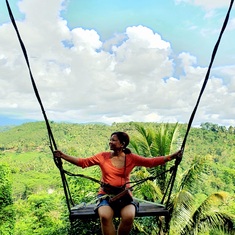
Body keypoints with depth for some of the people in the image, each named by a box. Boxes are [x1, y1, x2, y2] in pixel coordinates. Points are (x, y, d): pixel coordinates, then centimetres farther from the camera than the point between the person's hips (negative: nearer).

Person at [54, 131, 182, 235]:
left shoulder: (131, 158, 1)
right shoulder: (103, 156, 2)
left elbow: (151, 162, -5)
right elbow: (83, 162, 3)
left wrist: (172, 156, -14)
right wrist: (63, 156, -6)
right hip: (106, 195, 0)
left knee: (129, 217, -29)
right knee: (105, 216, -31)